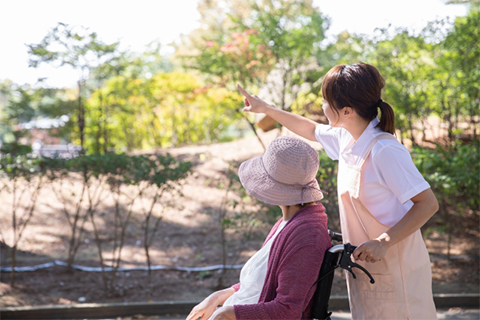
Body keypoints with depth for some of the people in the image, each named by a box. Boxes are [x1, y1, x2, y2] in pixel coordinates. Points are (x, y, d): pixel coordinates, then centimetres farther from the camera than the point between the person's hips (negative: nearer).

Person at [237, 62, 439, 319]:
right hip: (365, 266, 8)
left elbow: (428, 204, -24)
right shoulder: (346, 137, 1)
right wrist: (265, 109, 27)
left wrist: (383, 242, -29)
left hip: (394, 270, -8)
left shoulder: (385, 151, -25)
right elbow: (311, 130, 23)